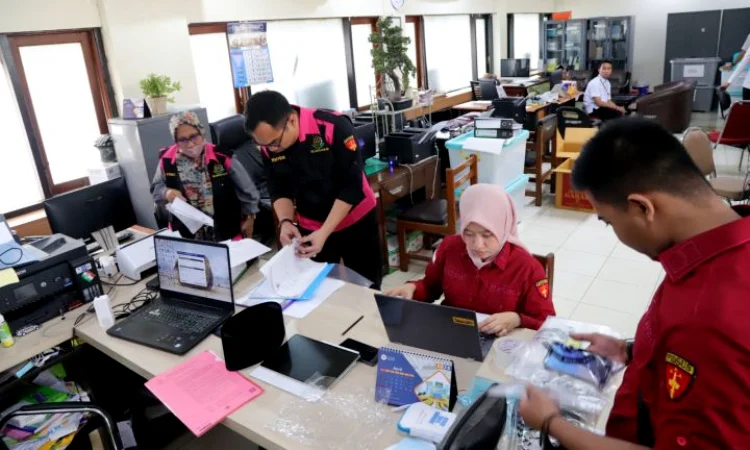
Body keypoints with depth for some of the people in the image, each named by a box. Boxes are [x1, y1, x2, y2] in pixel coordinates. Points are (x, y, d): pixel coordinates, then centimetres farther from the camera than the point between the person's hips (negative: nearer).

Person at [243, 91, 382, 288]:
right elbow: (279, 190, -1)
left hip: (355, 221, -3)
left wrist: (324, 232, -28)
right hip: (310, 228, 3)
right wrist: (285, 222, -20)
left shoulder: (334, 127, -26)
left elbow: (351, 186, -23)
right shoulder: (268, 145, -11)